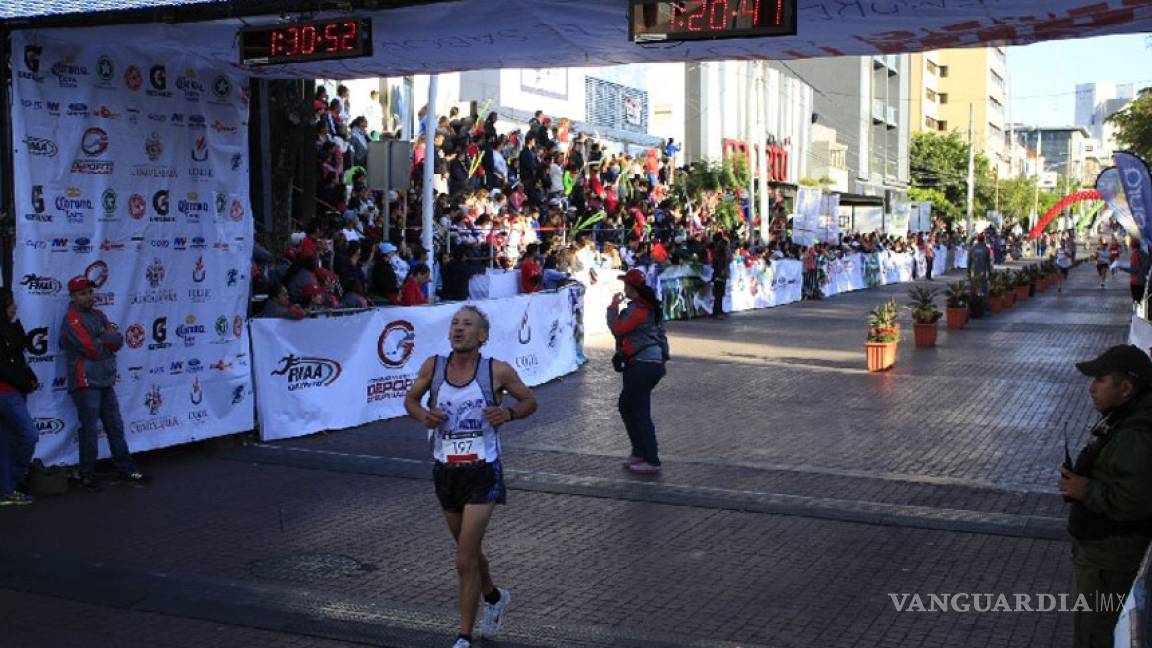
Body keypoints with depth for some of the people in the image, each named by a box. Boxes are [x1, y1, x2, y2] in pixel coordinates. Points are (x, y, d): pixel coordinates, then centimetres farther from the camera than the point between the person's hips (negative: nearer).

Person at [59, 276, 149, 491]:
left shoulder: (99, 315, 15)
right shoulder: (72, 319, -9)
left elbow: (118, 340, 2)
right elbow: (91, 349, -18)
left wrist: (101, 339, -14)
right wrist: (108, 342, -2)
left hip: (106, 381, 7)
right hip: (86, 383, -7)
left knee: (116, 427, 11)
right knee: (89, 431, -1)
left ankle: (127, 471, 18)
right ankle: (87, 476, 10)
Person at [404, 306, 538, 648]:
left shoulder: (498, 371, -11)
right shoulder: (433, 367, -3)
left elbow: (530, 400, 3)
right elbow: (411, 399, 12)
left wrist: (509, 412, -17)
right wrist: (422, 414, -10)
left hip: (483, 472, -4)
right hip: (445, 471, 4)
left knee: (465, 560, -8)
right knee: (469, 551, 22)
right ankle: (494, 597, 50)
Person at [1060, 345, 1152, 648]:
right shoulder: (1122, 419, 6)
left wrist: (1086, 490, -25)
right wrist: (1080, 477, 7)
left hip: (1111, 554, -11)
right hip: (1098, 543, 11)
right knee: (1088, 621, 26)